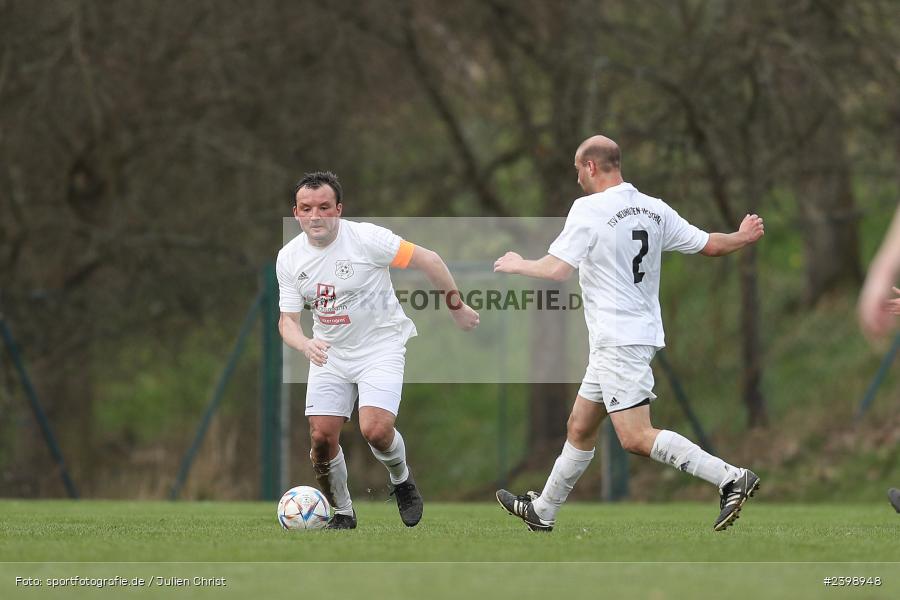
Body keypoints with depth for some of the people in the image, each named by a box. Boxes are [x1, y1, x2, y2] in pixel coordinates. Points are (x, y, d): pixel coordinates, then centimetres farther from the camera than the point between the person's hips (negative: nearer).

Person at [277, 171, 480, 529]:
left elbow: (428, 260, -9)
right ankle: (342, 513, 17)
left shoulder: (366, 238, -18)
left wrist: (456, 306, -1)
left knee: (375, 430, -22)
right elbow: (287, 320, 0)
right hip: (329, 353, 4)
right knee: (322, 437, -7)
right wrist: (305, 345, -23)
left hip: (380, 347, -4)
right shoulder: (289, 258, -4)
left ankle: (402, 482, 12)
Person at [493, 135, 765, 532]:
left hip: (619, 341, -9)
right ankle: (542, 511, 30)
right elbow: (709, 245, 10)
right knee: (579, 428, 19)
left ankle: (730, 479, -23)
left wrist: (518, 265, 2)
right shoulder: (654, 209, 8)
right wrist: (744, 238, 31)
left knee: (635, 438, -15)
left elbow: (558, 269, -17)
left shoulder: (588, 209, -13)